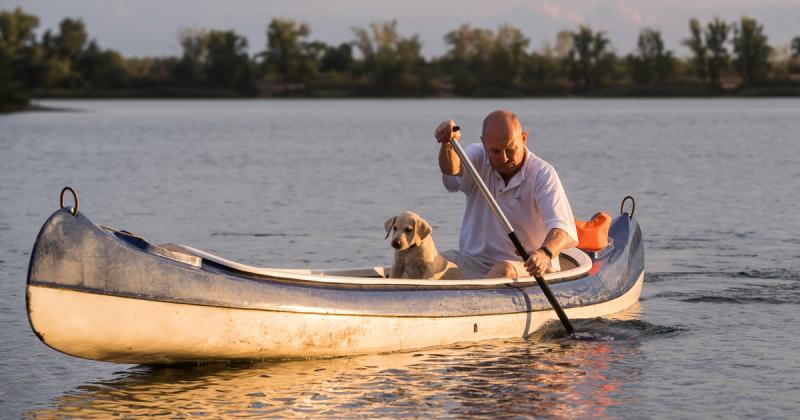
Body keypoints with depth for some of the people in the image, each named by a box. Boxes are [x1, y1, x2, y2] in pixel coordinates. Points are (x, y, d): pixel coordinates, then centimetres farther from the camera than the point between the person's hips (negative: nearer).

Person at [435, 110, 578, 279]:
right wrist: (448, 145, -47)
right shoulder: (478, 157, 2)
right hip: (473, 260, 4)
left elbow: (562, 230, -22)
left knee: (504, 271, -36)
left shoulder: (542, 174, -10)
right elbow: (453, 168, -23)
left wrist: (545, 253, -46)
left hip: (527, 265, -4)